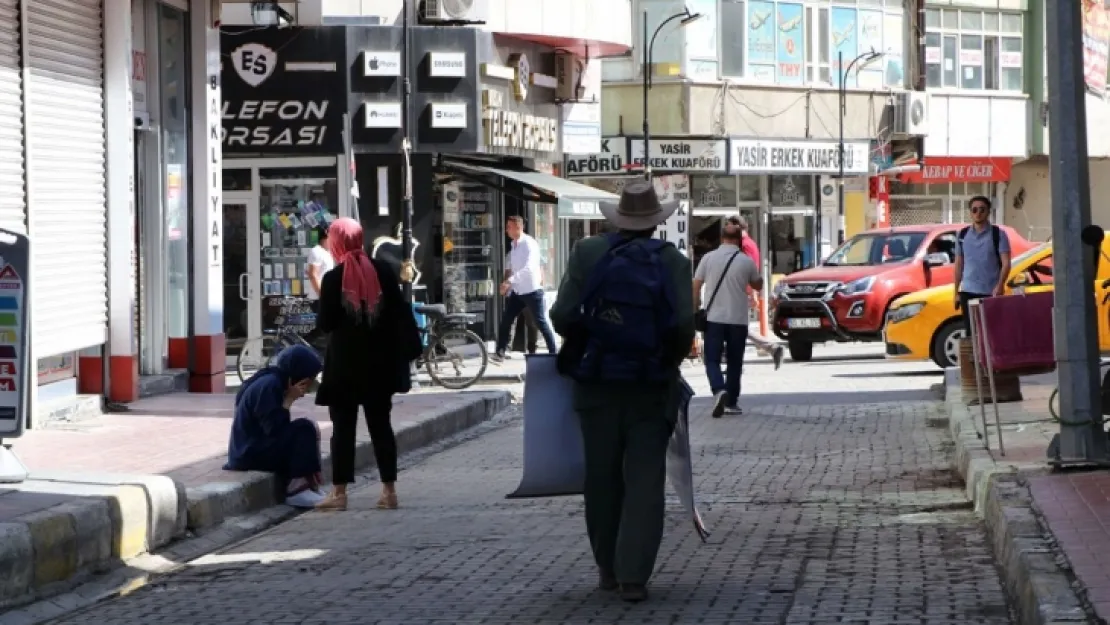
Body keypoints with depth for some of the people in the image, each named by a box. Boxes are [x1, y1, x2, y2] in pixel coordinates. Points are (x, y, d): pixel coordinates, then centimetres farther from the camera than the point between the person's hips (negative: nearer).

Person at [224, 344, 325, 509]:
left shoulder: (273, 382, 12)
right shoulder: (268, 385, -17)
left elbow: (276, 427, 14)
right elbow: (273, 429, -24)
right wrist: (289, 399, -15)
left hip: (250, 450, 10)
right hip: (250, 453, -10)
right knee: (305, 429, -16)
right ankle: (297, 489, -15)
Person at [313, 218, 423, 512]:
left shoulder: (334, 278, -11)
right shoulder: (382, 272, 0)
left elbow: (324, 323, -9)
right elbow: (400, 314, 0)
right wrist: (401, 355, 6)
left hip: (344, 364, -4)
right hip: (379, 363, 4)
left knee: (343, 427, 1)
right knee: (380, 425, 9)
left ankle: (339, 492, 0)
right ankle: (389, 490, 8)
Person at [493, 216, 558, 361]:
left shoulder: (529, 244, -17)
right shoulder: (514, 245, 9)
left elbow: (528, 268, -29)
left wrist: (509, 281, -34)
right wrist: (508, 287, 10)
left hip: (531, 290, -8)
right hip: (517, 291, 8)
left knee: (541, 322, 0)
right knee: (506, 320, 5)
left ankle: (553, 352, 10)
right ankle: (501, 352, 11)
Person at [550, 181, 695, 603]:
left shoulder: (588, 253, -1)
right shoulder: (672, 261, -3)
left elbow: (563, 315, -7)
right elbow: (683, 324, -12)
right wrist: (671, 360, 7)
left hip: (597, 381, 1)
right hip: (651, 385, -1)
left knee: (602, 477, 13)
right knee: (644, 481, 1)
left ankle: (608, 569, 22)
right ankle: (633, 576, -7)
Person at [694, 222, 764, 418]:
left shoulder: (709, 258, -2)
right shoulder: (746, 261, -2)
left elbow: (696, 286, -1)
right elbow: (758, 285, 14)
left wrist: (695, 308, 8)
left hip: (714, 318, -1)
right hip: (738, 319, 1)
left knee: (712, 359, 3)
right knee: (735, 362, 13)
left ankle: (719, 391, -21)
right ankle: (732, 401, 16)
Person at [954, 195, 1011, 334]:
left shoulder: (998, 234, 0)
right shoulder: (963, 235, 11)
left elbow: (1006, 263, -6)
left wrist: (1000, 285, -21)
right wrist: (956, 291, 11)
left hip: (991, 292, -3)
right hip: (968, 292, 3)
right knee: (971, 332, 1)